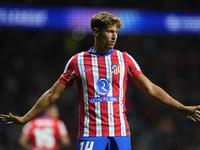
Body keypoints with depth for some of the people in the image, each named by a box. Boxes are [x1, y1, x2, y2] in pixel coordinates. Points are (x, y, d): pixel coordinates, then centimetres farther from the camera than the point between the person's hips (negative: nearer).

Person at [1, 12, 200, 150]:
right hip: (90, 134, -1)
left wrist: (182, 108, 2)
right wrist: (24, 119, 8)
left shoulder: (125, 59, 8)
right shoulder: (78, 61, 5)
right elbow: (53, 94, 10)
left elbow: (151, 89, 9)